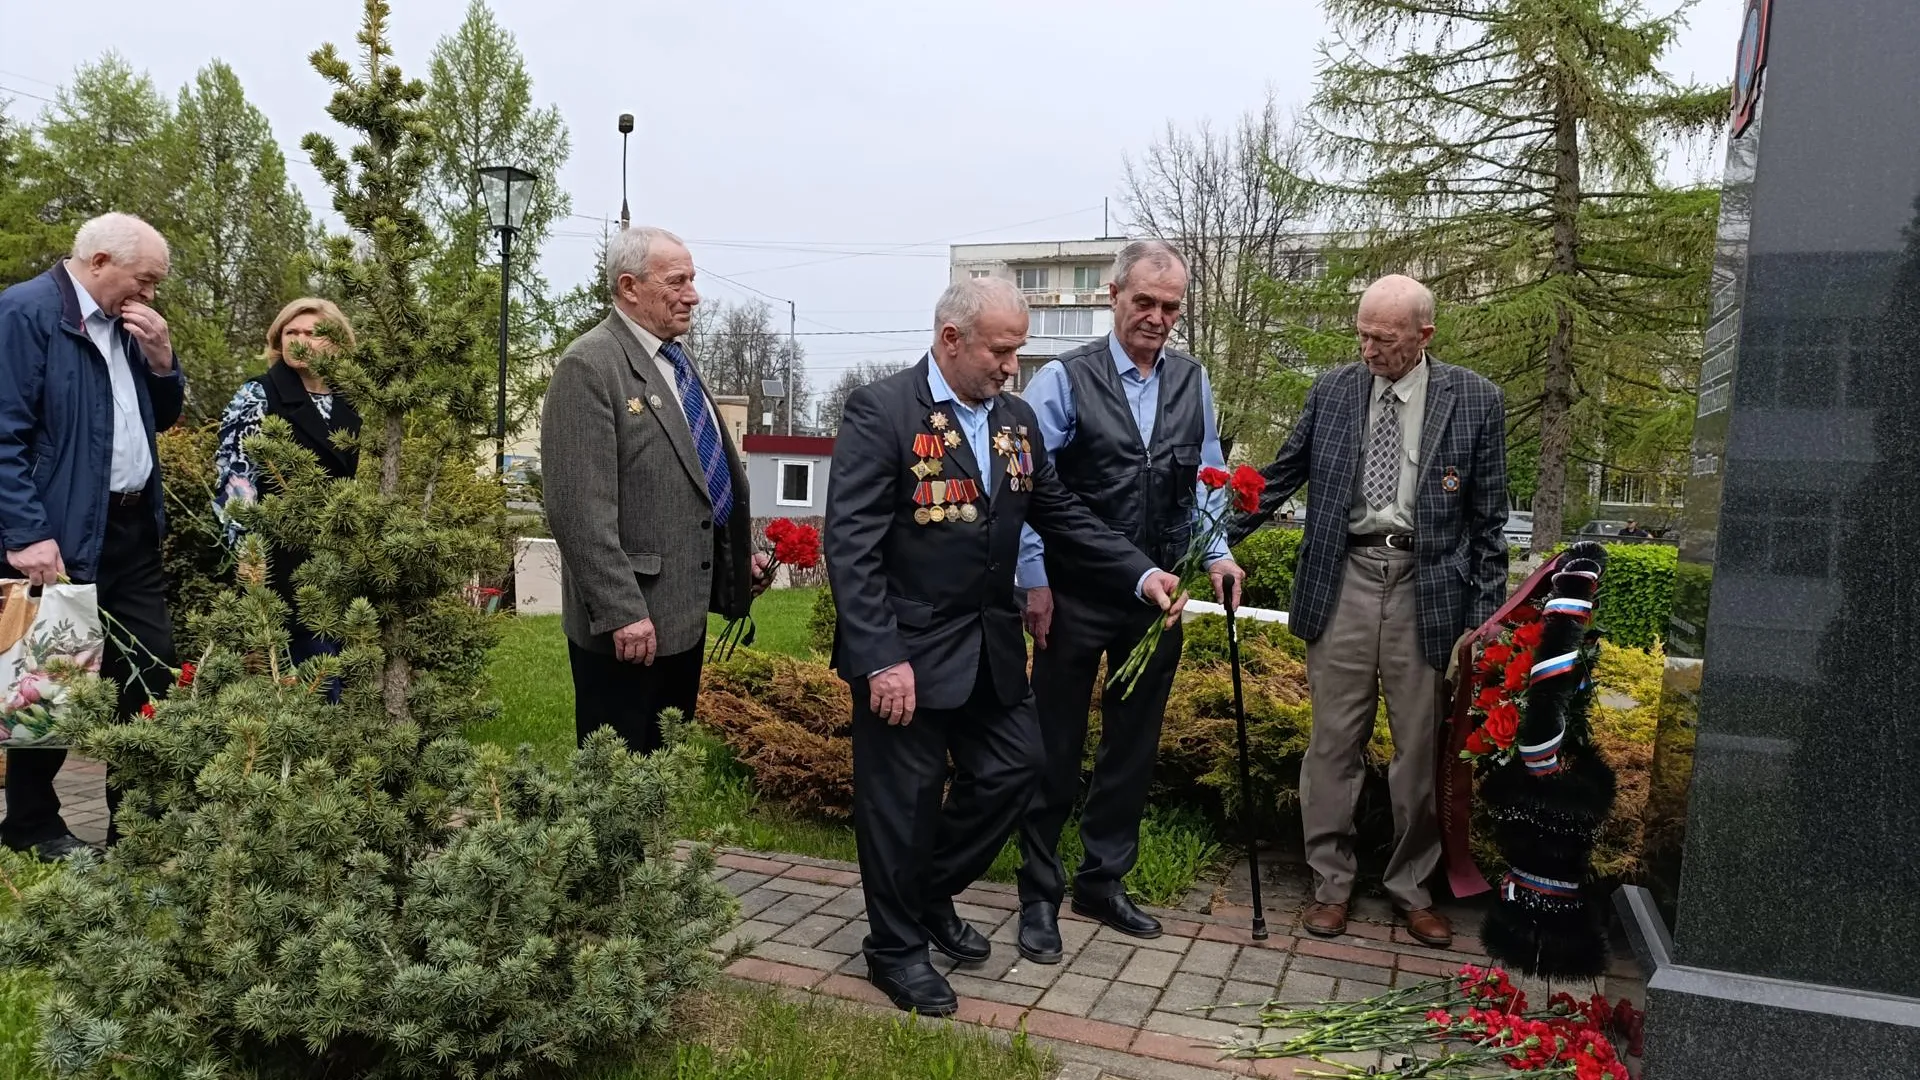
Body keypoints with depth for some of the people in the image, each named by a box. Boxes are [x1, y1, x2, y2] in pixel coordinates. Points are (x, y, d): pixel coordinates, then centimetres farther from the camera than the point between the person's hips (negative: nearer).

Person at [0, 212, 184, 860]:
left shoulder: (125, 323, 12)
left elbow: (165, 416, 19)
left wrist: (161, 358, 0)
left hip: (134, 528, 7)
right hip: (63, 535, -7)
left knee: (153, 668, 9)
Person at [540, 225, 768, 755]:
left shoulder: (676, 358, 12)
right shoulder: (589, 367, -16)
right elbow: (579, 511, -21)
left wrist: (739, 552, 17)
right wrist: (622, 612, -23)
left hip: (685, 610, 8)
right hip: (630, 624, -8)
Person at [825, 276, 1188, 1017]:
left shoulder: (1016, 420, 7)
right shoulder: (879, 411, -14)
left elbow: (1062, 516, 11)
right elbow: (851, 544, -18)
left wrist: (1143, 575, -2)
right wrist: (882, 658, -23)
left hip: (990, 644, 7)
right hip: (906, 648, -6)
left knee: (1014, 768, 13)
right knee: (904, 795, 6)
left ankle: (933, 898, 36)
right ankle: (896, 946, 28)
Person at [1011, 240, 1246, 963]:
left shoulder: (1192, 381, 6)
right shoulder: (1065, 379, -8)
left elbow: (1206, 477, 15)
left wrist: (1216, 551, 4)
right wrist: (1034, 581, -12)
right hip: (1075, 597, -4)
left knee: (1134, 747, 14)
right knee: (1056, 748, 5)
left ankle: (1103, 881, 31)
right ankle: (1039, 896, 19)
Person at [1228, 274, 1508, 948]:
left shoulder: (1475, 400, 1)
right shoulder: (1332, 390, 6)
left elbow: (1488, 520, 3)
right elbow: (1280, 477, 13)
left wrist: (1485, 616, 0)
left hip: (1428, 589, -1)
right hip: (1344, 580, 1)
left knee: (1421, 747, 8)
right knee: (1334, 739, 5)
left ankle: (1411, 887, 25)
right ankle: (1331, 881, 19)